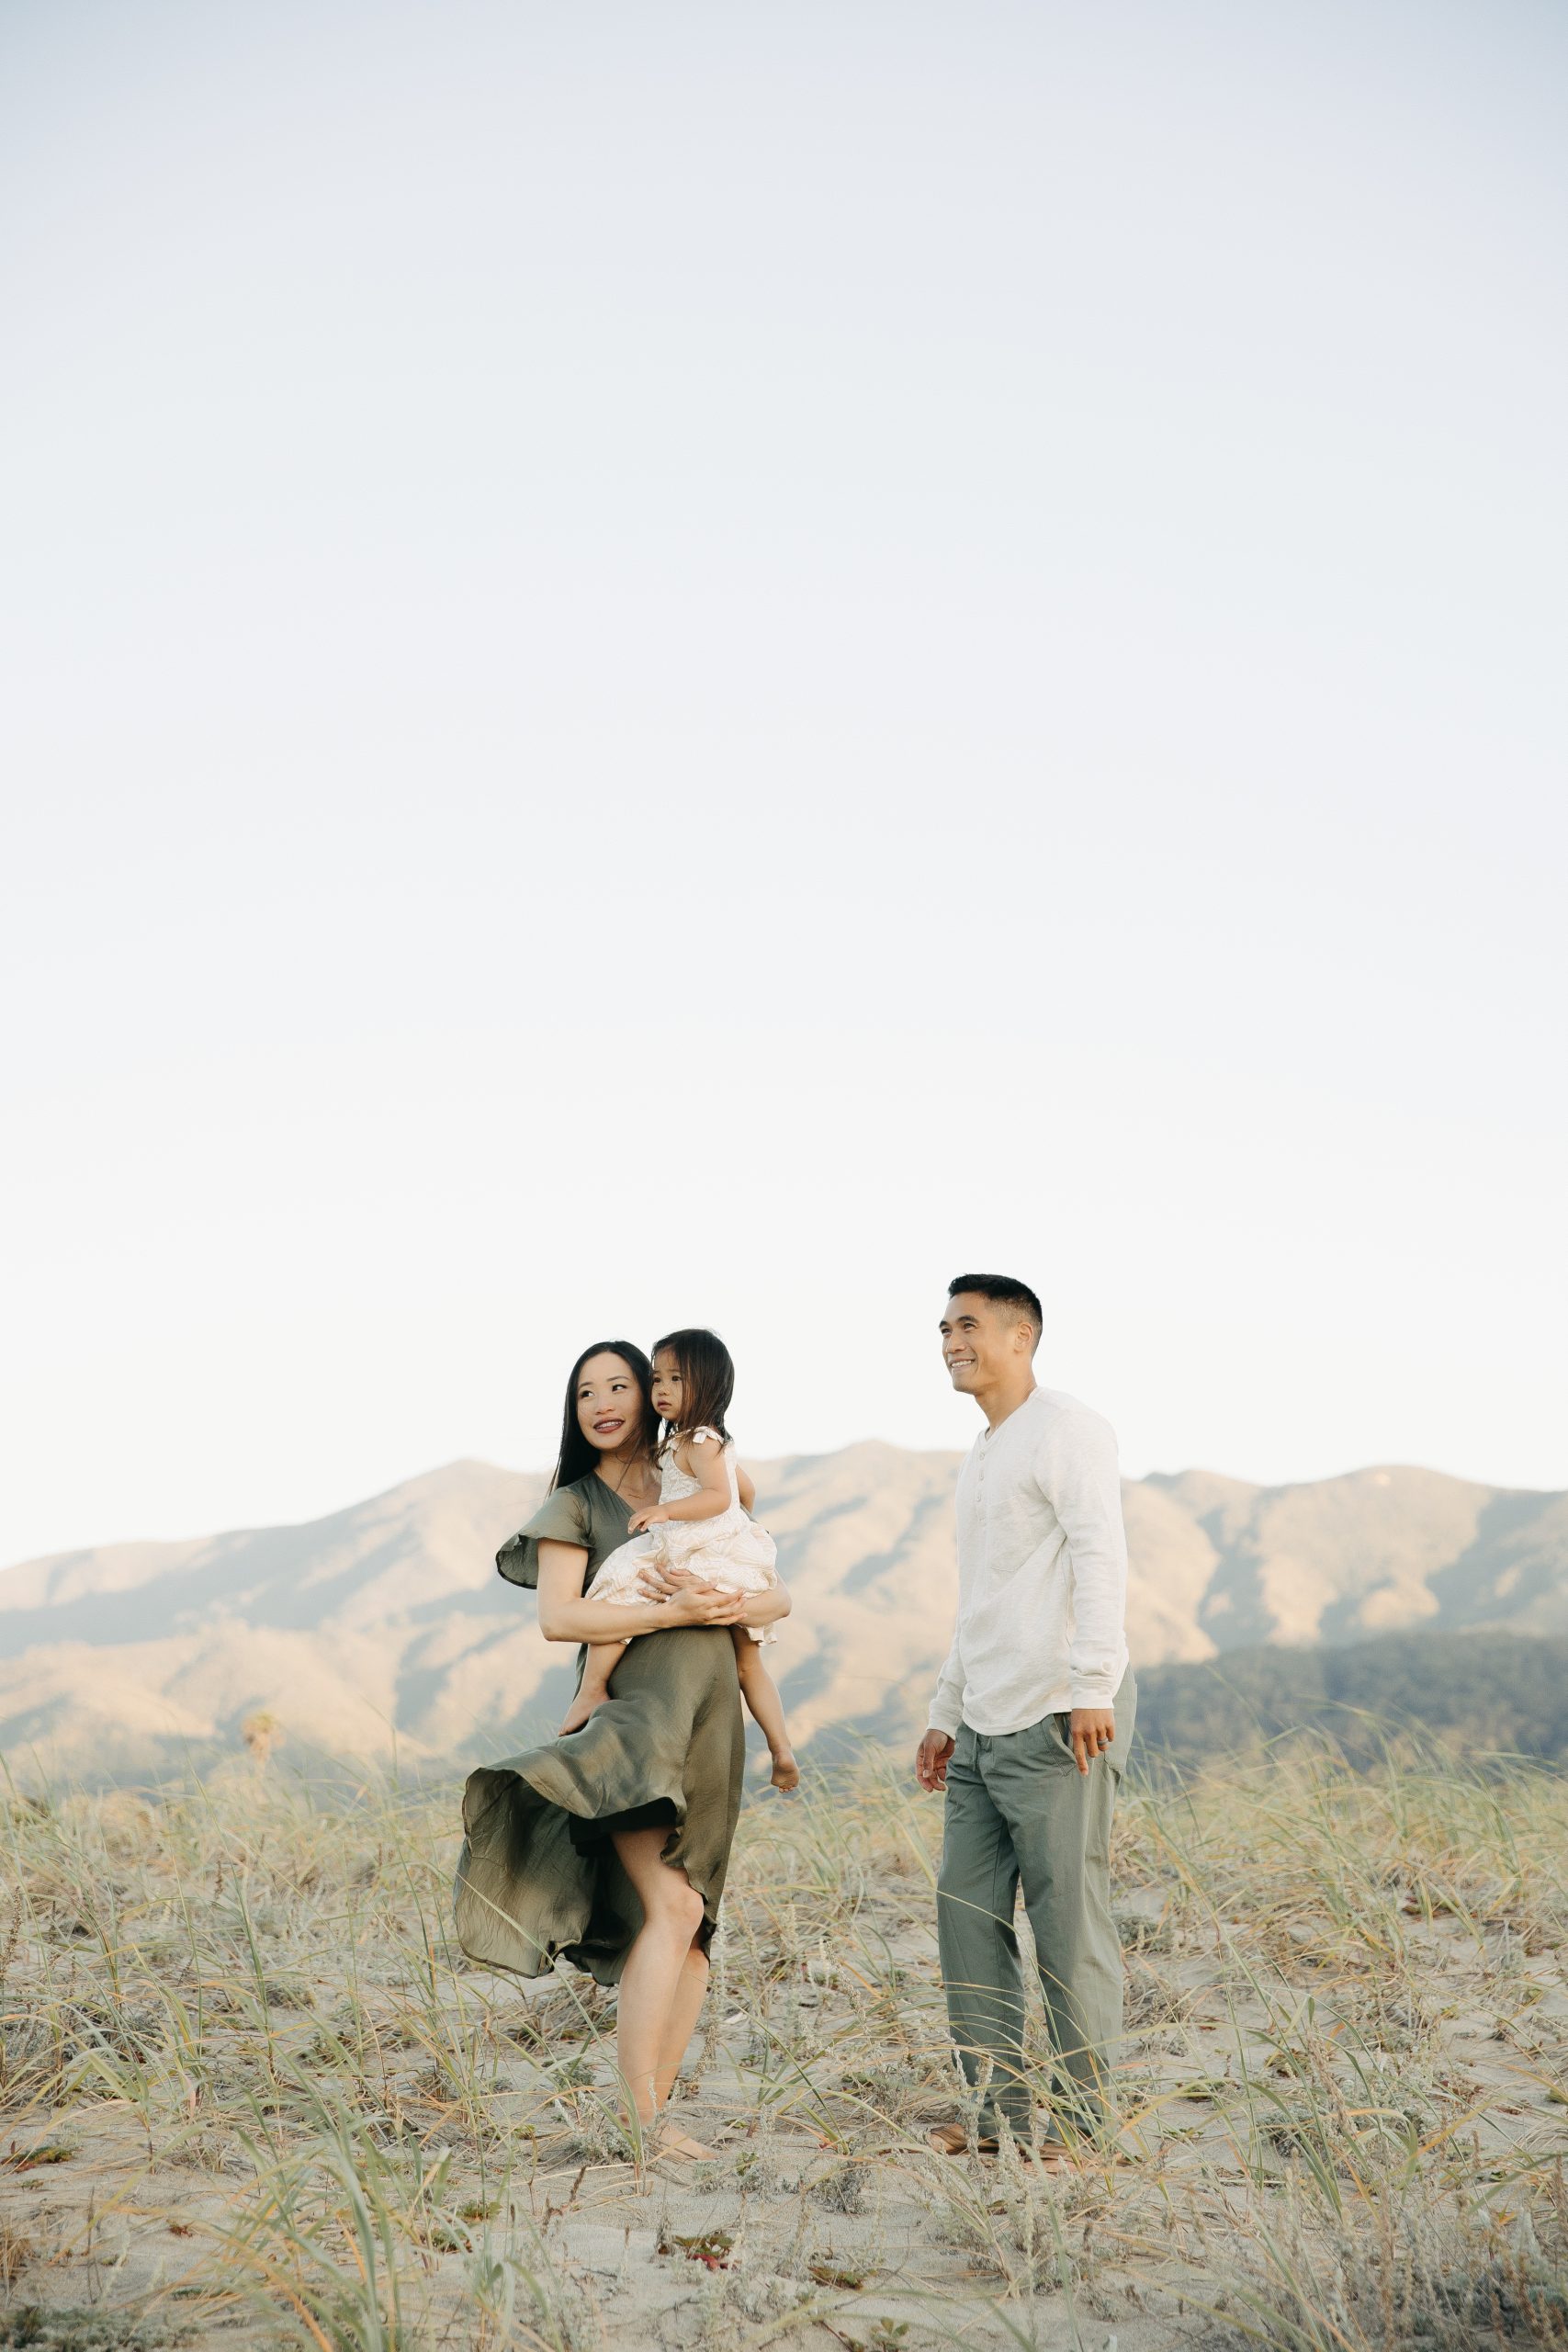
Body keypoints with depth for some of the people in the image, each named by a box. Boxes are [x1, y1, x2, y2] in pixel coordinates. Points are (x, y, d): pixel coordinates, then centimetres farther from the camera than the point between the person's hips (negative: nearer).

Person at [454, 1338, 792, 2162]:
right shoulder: (575, 1506, 6)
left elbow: (780, 1596, 11)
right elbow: (557, 1617, -8)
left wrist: (730, 1604, -11)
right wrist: (673, 1613, -15)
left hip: (709, 1723, 5)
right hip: (631, 1716, -5)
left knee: (692, 1919, 2)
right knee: (670, 1905, -20)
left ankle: (654, 2106, 7)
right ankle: (641, 2118, -18)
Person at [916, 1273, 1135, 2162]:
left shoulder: (1067, 1429, -5)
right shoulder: (985, 1456, 24)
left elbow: (1100, 1554, -17)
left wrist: (1092, 1684, -26)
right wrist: (946, 1713, 26)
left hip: (1058, 1719, -9)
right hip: (985, 1725, 9)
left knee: (1071, 1919, -5)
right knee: (968, 1914, 7)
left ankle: (1086, 2121, 2)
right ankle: (1000, 2111, 15)